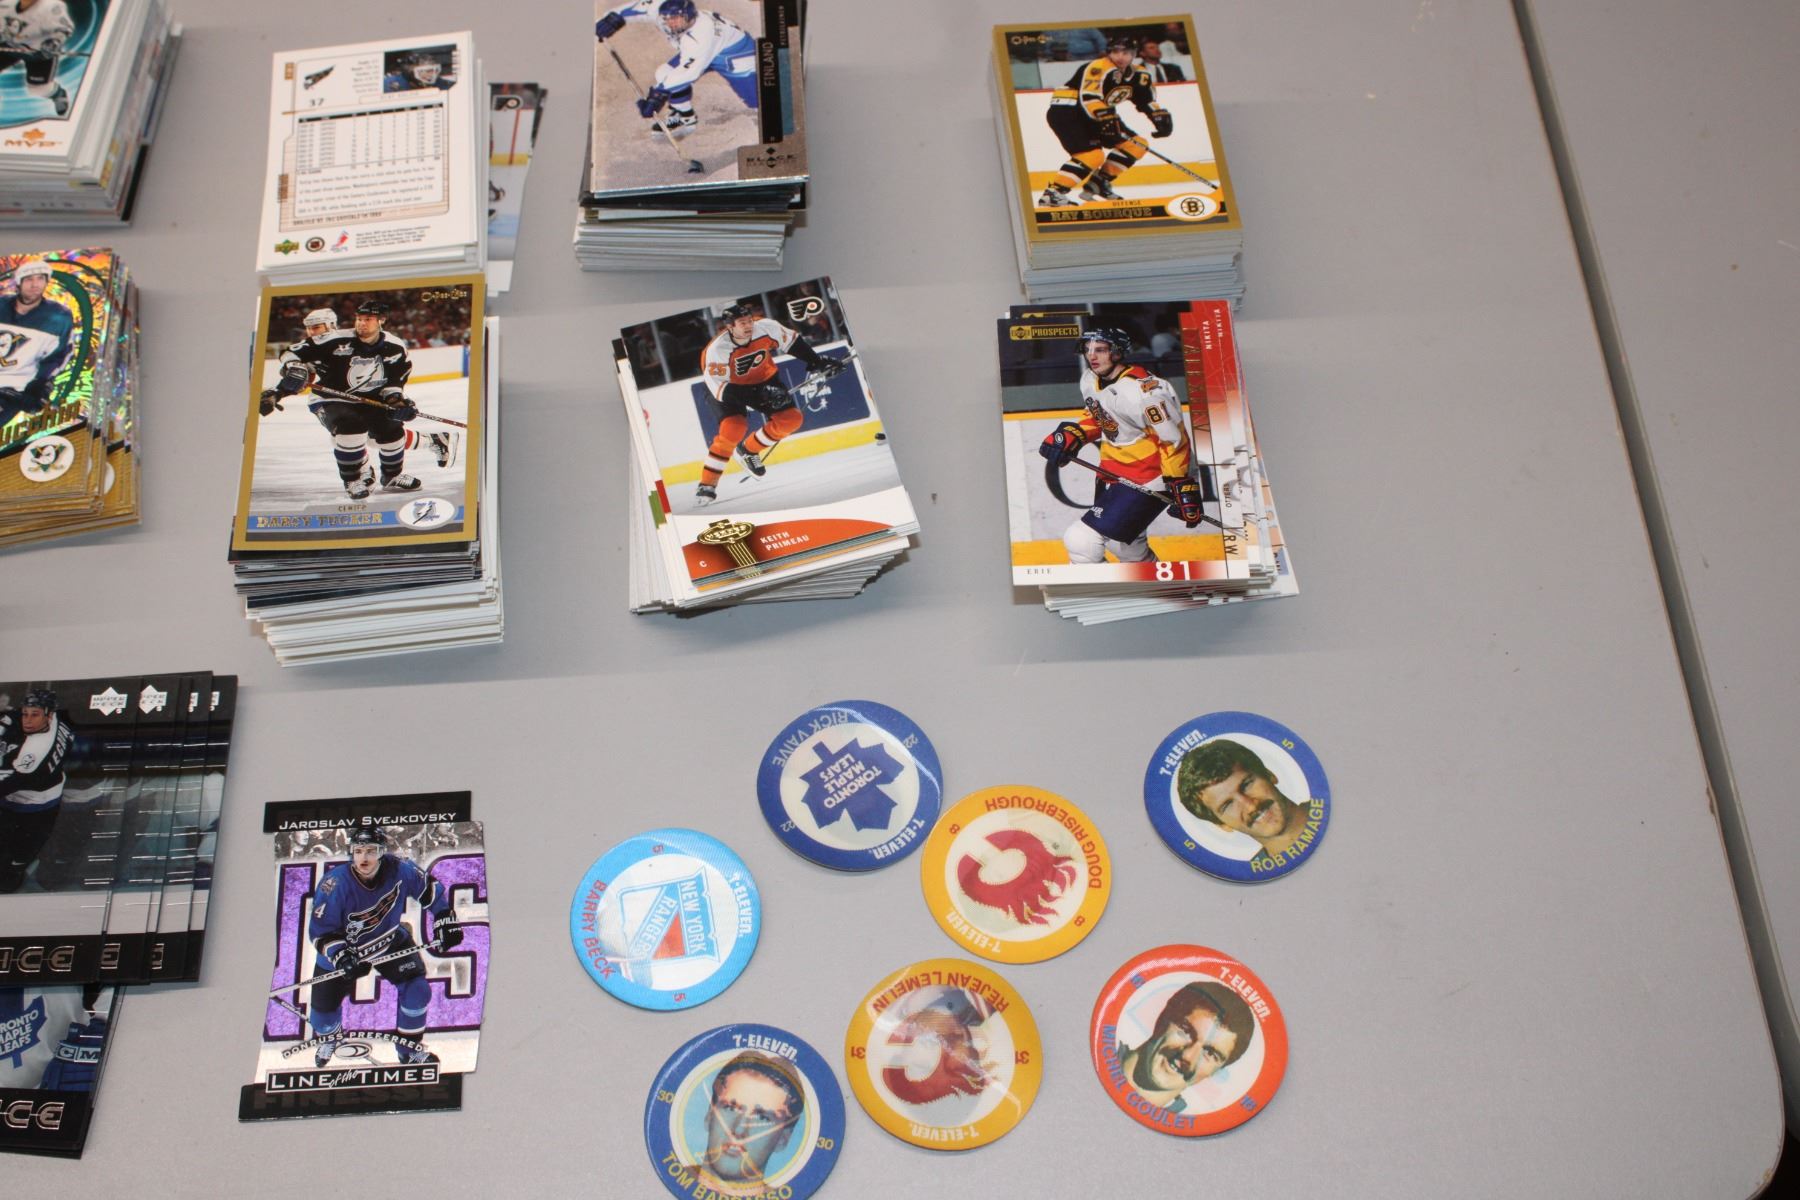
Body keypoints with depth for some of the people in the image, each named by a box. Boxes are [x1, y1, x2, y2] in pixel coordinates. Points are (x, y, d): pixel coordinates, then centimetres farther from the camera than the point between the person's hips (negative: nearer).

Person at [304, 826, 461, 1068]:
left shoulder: (400, 870, -26)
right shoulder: (335, 885, -32)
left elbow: (429, 890, -7)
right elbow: (321, 932, -25)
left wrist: (445, 923, -8)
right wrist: (341, 958, -38)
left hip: (391, 941, 2)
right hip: (342, 949, -1)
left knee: (416, 987, -11)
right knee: (325, 1002, 3)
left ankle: (409, 1047, 10)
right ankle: (328, 1038, 41)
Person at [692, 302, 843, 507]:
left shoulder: (766, 327, -24)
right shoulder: (717, 350, -33)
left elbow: (792, 342, -5)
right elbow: (720, 387, -31)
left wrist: (817, 362, -5)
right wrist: (759, 395, -38)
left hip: (764, 379, 5)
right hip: (731, 389, -5)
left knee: (792, 418, -7)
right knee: (733, 429, -26)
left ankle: (748, 451, 11)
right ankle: (707, 484, -16)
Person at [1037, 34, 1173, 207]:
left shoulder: (1137, 75, 5)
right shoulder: (1099, 68, -21)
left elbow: (1147, 100, 14)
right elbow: (1089, 97, -34)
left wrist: (1160, 117, -3)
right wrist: (1108, 118, -42)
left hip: (1089, 118, 9)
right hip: (1064, 112, -9)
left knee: (1137, 145, 6)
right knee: (1093, 154, -28)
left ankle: (1097, 183, 10)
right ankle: (1052, 193, -29)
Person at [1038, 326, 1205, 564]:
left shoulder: (1141, 390, -26)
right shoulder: (1090, 380, 0)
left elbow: (1174, 439, -22)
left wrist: (1182, 487, -21)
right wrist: (1074, 434, 1)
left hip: (1148, 480, -9)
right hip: (1114, 472, 9)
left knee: (1081, 541, -16)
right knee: (1125, 544, 27)